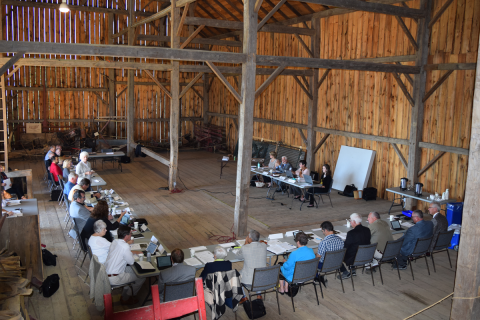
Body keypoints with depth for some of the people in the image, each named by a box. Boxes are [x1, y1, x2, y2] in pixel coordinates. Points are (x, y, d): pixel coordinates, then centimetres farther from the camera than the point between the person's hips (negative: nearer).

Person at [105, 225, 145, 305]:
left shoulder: (115, 241, 2)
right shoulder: (125, 247, -25)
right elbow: (132, 262, -14)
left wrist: (134, 252, 19)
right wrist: (131, 253, 5)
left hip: (106, 271, 9)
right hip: (113, 279, -9)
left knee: (133, 270, 25)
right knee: (141, 278, 3)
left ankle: (125, 294, 30)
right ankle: (125, 299, 18)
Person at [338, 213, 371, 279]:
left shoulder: (351, 233, -27)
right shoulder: (367, 230, -5)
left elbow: (345, 247, -17)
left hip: (353, 259, -7)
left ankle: (346, 273, 18)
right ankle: (353, 270, 35)